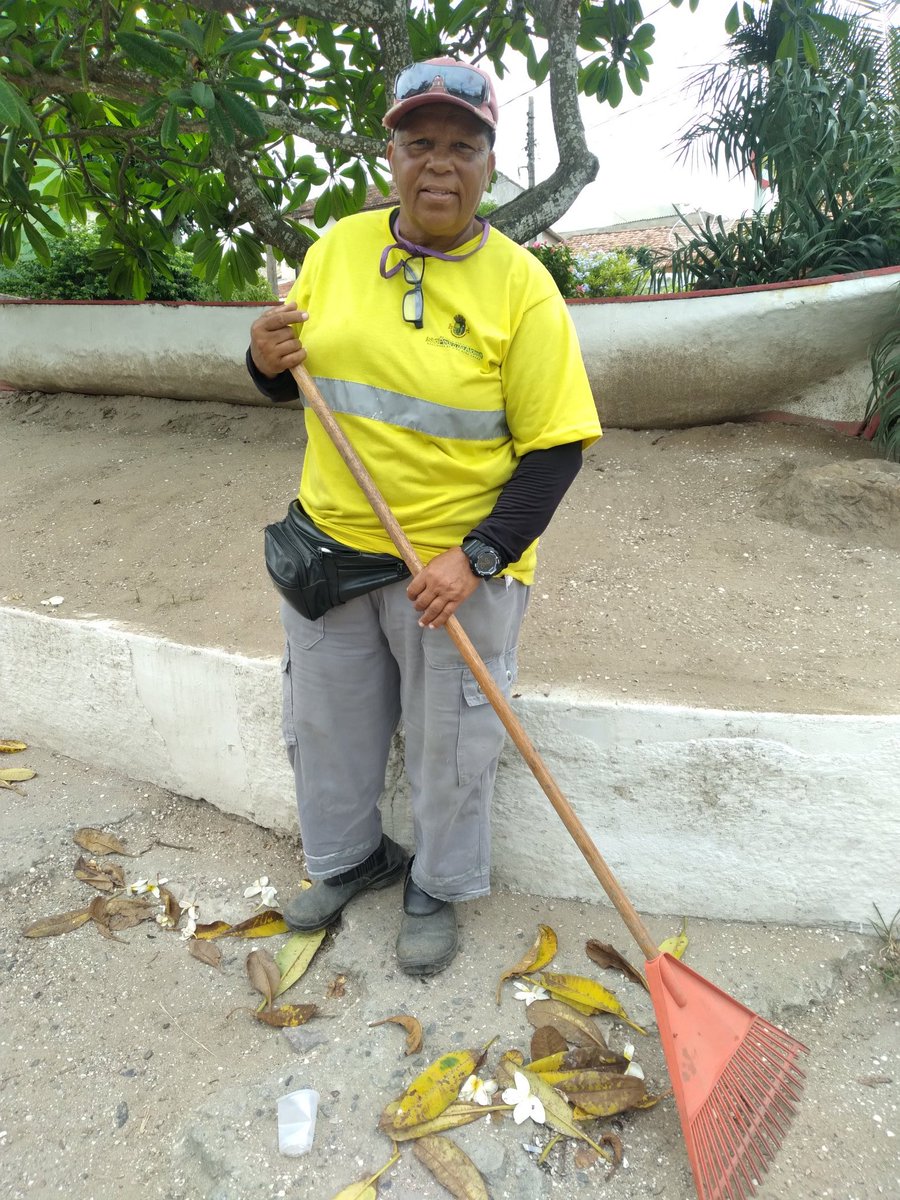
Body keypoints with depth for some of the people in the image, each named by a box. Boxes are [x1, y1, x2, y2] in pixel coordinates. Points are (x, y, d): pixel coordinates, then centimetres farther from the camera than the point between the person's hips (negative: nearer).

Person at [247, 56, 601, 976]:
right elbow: (290, 381, 12)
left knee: (448, 747, 12)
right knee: (325, 725, 20)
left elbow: (555, 447, -13)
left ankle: (437, 888, 42)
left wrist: (476, 558, -22)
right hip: (329, 545, 5)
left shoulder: (520, 286, -11)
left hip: (456, 566, -4)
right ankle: (347, 858, 49)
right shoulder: (337, 247, 2)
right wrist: (269, 361, -12)